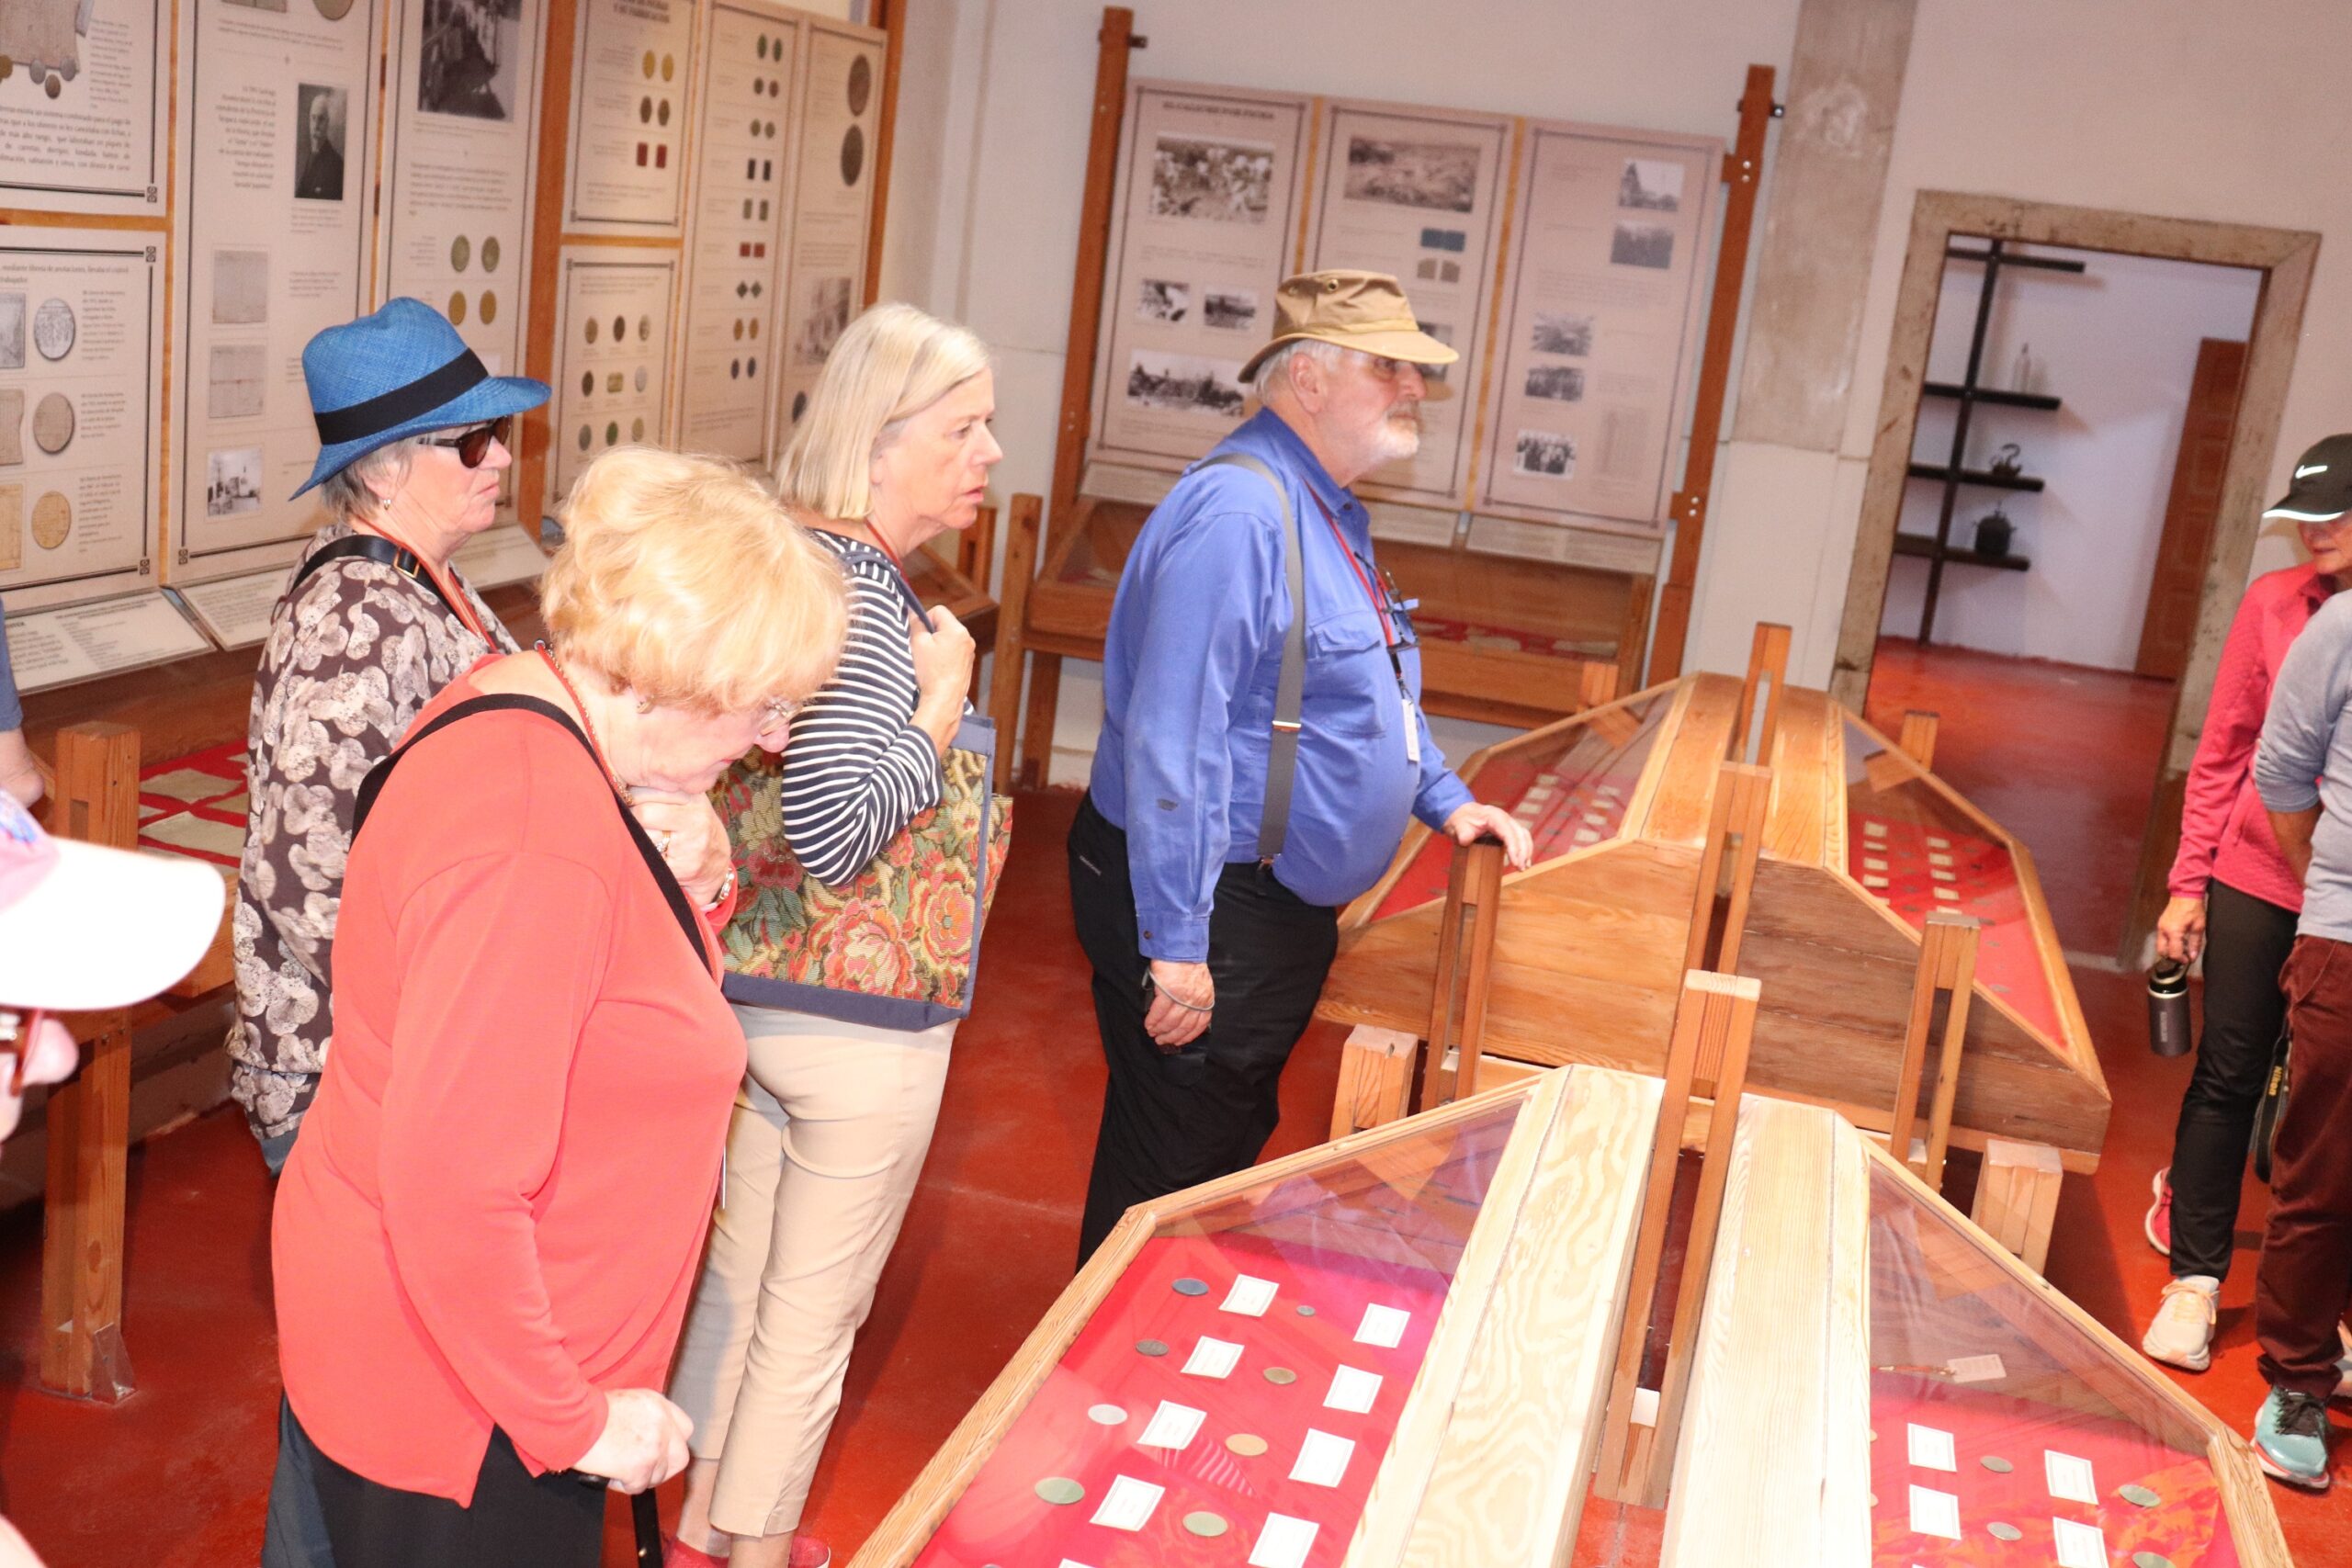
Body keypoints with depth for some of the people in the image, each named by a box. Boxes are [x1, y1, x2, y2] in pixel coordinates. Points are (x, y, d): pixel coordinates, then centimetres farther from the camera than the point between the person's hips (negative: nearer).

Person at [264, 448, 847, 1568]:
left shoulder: (512, 702, -1)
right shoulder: (539, 847, -32)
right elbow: (451, 1196, -31)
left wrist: (681, 894, -1)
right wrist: (574, 1421, -20)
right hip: (450, 1403, -9)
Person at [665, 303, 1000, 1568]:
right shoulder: (857, 591, -25)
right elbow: (835, 830, -33)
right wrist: (944, 702, -22)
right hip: (854, 1025, -9)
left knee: (737, 1273, 23)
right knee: (813, 1316, 11)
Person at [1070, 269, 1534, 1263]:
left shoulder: (1327, 511, 11)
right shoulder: (1238, 512, -23)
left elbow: (1368, 688, 27)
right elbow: (1170, 739, -29)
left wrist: (1445, 800, 17)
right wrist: (1174, 947, -29)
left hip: (1286, 911, 11)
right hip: (1209, 918, -11)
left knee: (1233, 1153, 24)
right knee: (1163, 1184, 2)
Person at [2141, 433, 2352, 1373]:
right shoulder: (2275, 602, -2)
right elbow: (2221, 751, 2)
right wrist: (2188, 884, 0)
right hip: (2258, 879, 1)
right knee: (2228, 1077, 5)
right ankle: (2195, 1279, 16)